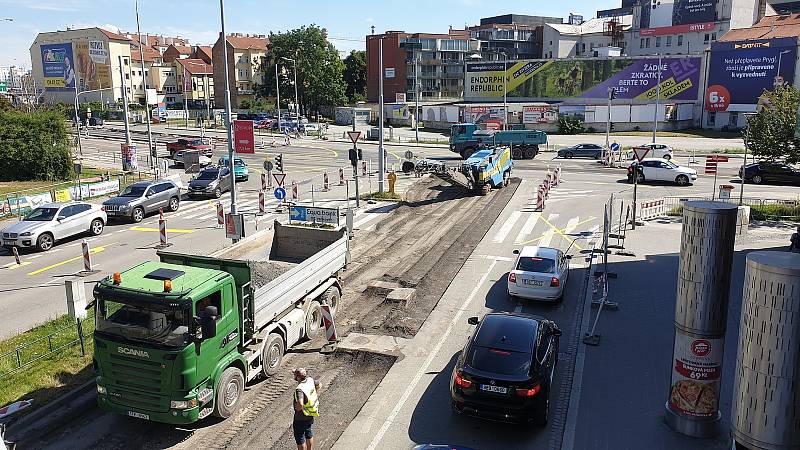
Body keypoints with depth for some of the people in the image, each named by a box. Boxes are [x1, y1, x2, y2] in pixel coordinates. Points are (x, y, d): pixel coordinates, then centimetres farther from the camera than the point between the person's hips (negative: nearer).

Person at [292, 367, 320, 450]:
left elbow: (300, 404, -48)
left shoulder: (300, 389, -33)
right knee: (309, 434, 27)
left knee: (300, 439, 11)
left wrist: (298, 408, -25)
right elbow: (318, 385, 13)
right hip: (310, 415, 8)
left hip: (301, 418, -8)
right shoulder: (310, 380, -10)